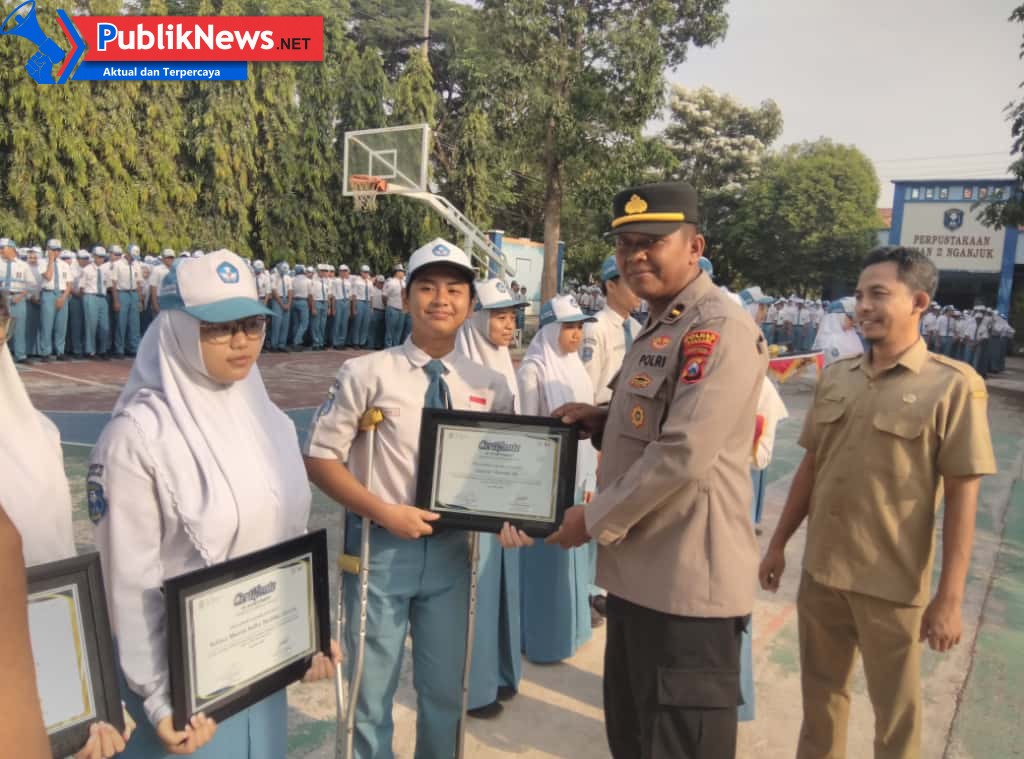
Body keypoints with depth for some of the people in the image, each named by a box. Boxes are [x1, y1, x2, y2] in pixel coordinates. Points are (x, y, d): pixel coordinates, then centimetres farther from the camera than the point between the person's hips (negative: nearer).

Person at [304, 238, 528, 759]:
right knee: (372, 695, 14)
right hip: (381, 547, -3)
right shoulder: (367, 373, -9)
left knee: (445, 692, 19)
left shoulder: (490, 387, 1)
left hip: (451, 549, 3)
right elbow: (320, 457, -6)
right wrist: (384, 512, -16)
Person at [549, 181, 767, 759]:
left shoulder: (719, 328, -18)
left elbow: (684, 454, -25)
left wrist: (595, 521, -14)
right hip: (640, 572, 10)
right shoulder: (659, 328, 14)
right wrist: (603, 422, 5)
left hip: (688, 582, -10)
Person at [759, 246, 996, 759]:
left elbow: (961, 495, -11)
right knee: (820, 694, 20)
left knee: (895, 712, 15)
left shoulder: (952, 386, -11)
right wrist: (778, 543, 10)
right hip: (820, 570, 4)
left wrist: (949, 597, -13)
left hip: (892, 584, -4)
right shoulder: (835, 376, 3)